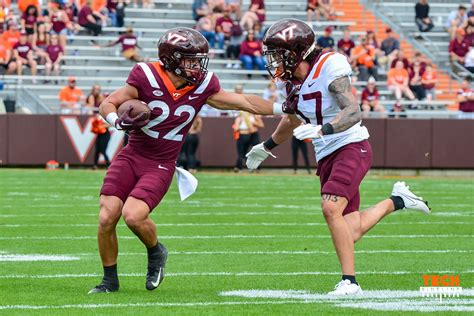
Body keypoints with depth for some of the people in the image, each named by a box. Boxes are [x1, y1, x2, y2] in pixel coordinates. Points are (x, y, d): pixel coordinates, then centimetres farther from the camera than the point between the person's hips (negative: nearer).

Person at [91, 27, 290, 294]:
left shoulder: (202, 86, -5)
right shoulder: (147, 78, -13)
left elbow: (245, 102, 7)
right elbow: (108, 104, -5)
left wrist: (283, 108, 3)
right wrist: (119, 122, -26)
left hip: (160, 166, 0)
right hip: (131, 157, 0)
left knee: (134, 216, -22)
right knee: (107, 218, -10)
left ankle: (156, 252, 11)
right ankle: (110, 280, 13)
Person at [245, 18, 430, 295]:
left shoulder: (329, 68, -17)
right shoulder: (293, 82, 6)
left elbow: (353, 113, -27)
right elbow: (293, 120, 27)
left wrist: (320, 130, -40)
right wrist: (266, 147, 37)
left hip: (352, 147, -8)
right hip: (327, 157, 8)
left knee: (331, 208, -26)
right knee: (350, 234, 4)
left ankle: (350, 281, -19)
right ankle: (395, 201, 29)